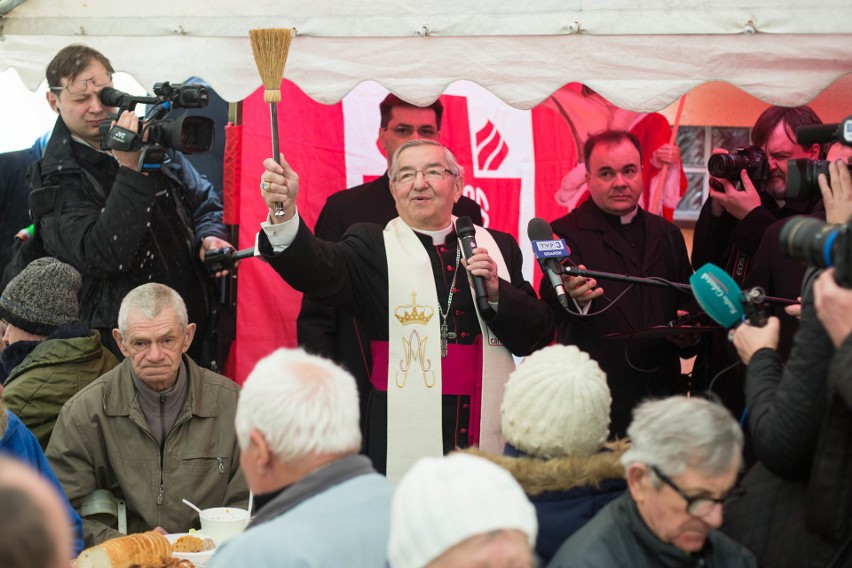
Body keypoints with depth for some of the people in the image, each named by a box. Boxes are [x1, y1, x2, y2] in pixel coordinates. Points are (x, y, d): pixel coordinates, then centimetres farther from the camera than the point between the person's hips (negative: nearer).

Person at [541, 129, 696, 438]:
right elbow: (551, 299, -18)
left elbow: (686, 298, 23)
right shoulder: (564, 233, -2)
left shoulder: (666, 234, 16)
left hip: (660, 391, 5)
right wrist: (574, 298, -41)